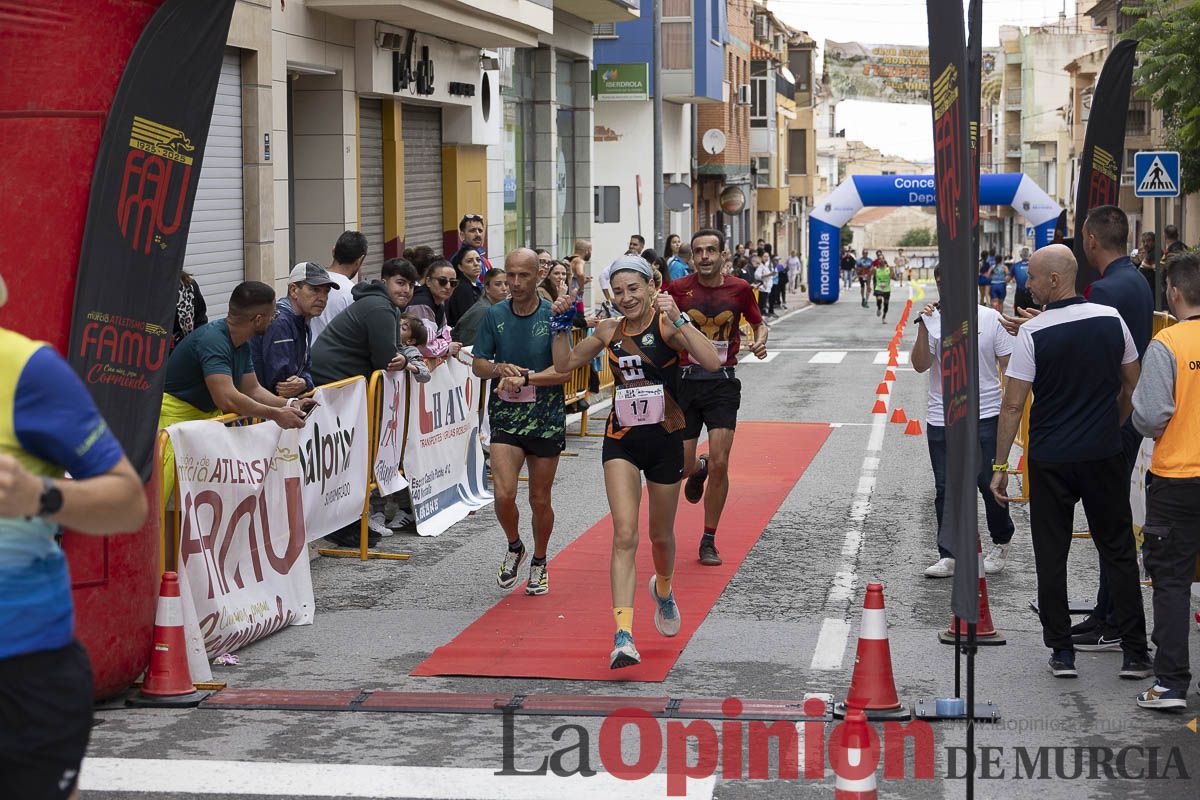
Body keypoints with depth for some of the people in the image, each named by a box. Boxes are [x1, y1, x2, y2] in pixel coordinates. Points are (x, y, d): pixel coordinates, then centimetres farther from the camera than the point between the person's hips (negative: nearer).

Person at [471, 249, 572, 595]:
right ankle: (514, 547, 16)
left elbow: (565, 369, -10)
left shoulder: (554, 316, -6)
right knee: (503, 493, -14)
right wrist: (500, 368, -13)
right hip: (506, 414, 1)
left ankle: (539, 563, 31)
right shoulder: (494, 315, 2)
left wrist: (525, 378, -21)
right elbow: (477, 364, 7)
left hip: (546, 417, -1)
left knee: (540, 500, 7)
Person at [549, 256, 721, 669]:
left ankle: (663, 589, 51)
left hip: (665, 438, -2)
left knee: (660, 535, 16)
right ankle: (623, 636, -21)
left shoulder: (667, 325, -10)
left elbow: (712, 362, -26)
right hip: (621, 440, 2)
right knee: (624, 534, -14)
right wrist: (561, 325, 2)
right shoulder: (609, 332, 2)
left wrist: (678, 320, -31)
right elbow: (565, 364, 17)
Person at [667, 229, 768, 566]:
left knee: (719, 465, -8)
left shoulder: (739, 289, 0)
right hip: (685, 380, 1)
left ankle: (709, 541, 7)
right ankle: (699, 468, 41)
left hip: (722, 383, 0)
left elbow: (759, 323, 14)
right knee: (681, 467, 0)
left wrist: (760, 341, -7)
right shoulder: (678, 289, -2)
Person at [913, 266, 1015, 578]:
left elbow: (1008, 364, 5)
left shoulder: (990, 318, 1)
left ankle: (1001, 543, 24)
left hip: (985, 415, -2)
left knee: (990, 484, 1)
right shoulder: (932, 321, 2)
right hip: (941, 420, 2)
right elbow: (920, 365, -7)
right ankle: (948, 557, 12)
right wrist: (923, 329, -18)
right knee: (945, 490, 5)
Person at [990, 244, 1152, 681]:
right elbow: (1131, 385, 10)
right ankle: (1135, 652, 9)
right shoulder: (1111, 319, -1)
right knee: (1118, 551, 10)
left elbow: (1013, 404, -12)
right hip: (1105, 456, 3)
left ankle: (1062, 651, 9)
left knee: (1051, 555, 8)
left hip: (1050, 460, -3)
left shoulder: (1033, 333, -13)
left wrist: (1000, 466, -6)